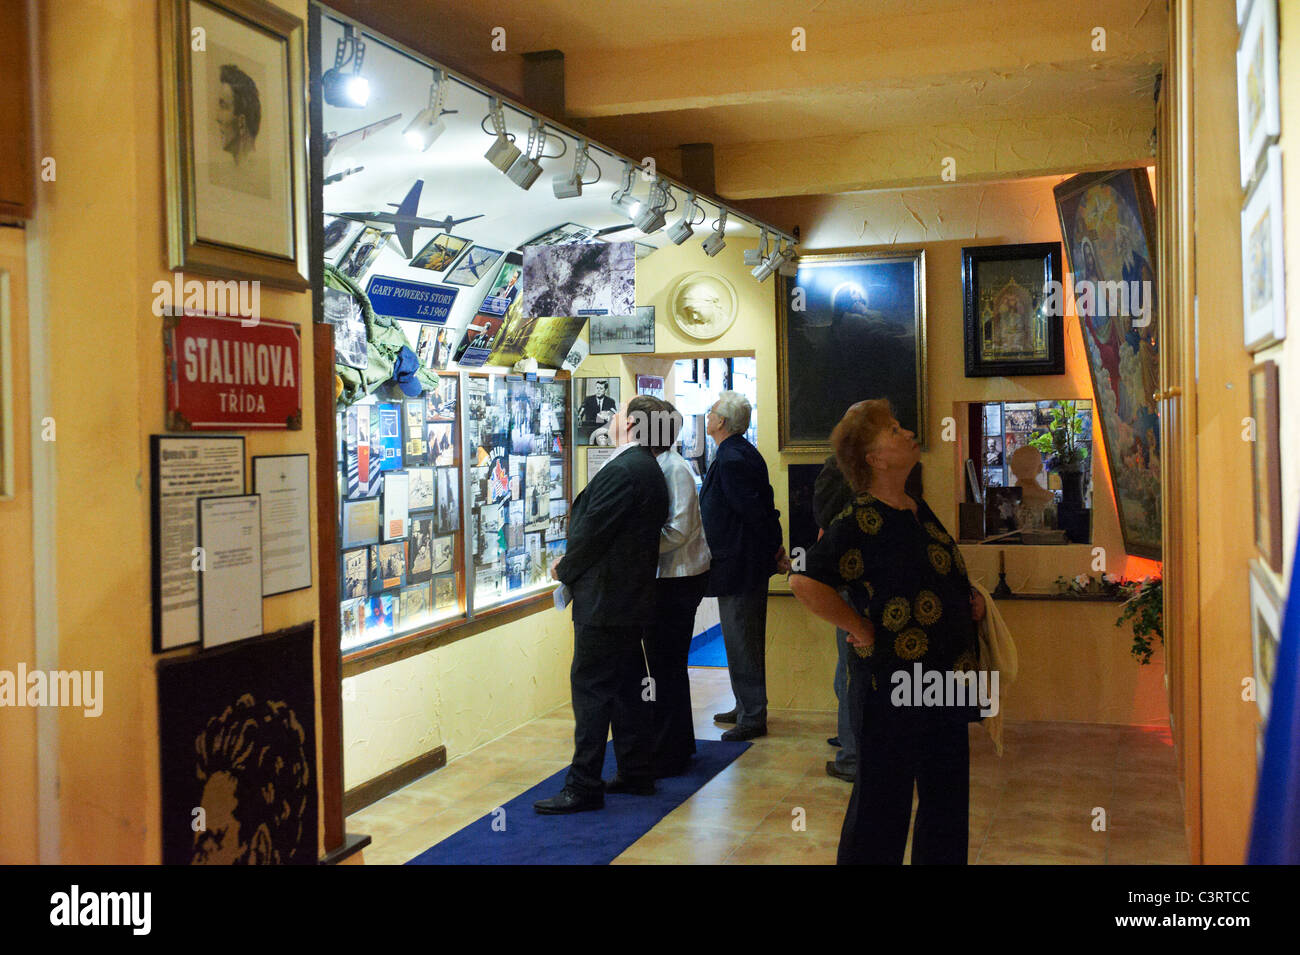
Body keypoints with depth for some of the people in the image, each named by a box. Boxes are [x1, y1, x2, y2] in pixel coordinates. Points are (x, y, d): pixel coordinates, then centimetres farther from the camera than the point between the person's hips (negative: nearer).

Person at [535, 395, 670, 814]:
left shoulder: (622, 471, -20)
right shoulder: (649, 469, 12)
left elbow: (592, 531, -19)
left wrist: (564, 570, -2)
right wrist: (571, 565, 14)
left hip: (604, 599, -10)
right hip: (631, 595, 10)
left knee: (591, 688, -4)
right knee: (627, 686, 15)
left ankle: (584, 786, 1)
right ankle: (636, 772, 24)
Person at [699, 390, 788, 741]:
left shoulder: (731, 460, -21)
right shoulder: (743, 453, 11)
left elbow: (756, 512, -22)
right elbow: (764, 507, 13)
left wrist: (774, 550, -11)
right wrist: (777, 548, 13)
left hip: (738, 566, -11)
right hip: (749, 565, 11)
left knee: (741, 644, -2)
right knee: (744, 642, 19)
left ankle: (752, 718, 6)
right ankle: (748, 708, 30)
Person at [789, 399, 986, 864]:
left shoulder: (920, 509, 11)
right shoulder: (857, 523, -16)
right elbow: (805, 582, -29)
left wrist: (971, 597, 9)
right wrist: (862, 629, -20)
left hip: (948, 684, 8)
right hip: (892, 686, -8)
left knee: (947, 800, 17)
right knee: (883, 807, 3)